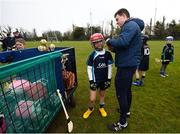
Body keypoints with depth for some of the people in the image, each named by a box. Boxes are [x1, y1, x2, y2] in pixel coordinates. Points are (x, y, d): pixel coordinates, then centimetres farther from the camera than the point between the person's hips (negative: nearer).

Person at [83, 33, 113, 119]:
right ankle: (90, 109, 32)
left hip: (104, 79, 2)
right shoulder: (92, 55, -9)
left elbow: (110, 67, 1)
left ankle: (101, 108, 46)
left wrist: (109, 79, 0)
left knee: (102, 94, 21)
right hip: (95, 79, -2)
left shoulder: (107, 54, -5)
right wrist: (91, 80, -9)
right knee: (92, 99, 0)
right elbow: (89, 68, -5)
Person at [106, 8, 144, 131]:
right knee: (127, 90, 22)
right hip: (129, 64, 11)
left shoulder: (131, 25, -12)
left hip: (126, 65, -11)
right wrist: (114, 49, 3)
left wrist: (109, 41, -12)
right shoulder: (131, 26, 21)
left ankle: (122, 122, 14)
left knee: (121, 93, -2)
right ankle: (126, 111, 42)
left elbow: (122, 42, -30)